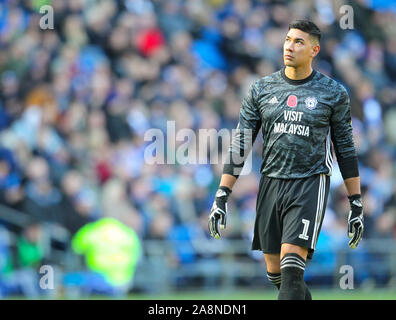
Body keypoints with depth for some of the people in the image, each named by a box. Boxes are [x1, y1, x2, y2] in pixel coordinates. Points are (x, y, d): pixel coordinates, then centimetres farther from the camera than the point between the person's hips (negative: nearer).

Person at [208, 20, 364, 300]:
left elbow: (346, 148, 6)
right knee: (275, 272, 9)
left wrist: (357, 205, 3)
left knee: (291, 268, -18)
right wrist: (222, 196, 1)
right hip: (271, 183, 4)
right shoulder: (262, 89, 6)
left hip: (310, 184, -4)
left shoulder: (333, 93, 1)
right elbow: (240, 143, 7)